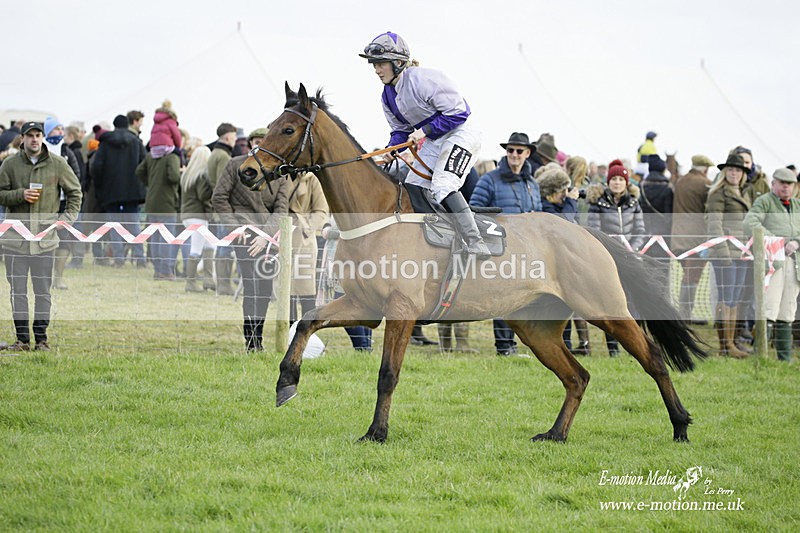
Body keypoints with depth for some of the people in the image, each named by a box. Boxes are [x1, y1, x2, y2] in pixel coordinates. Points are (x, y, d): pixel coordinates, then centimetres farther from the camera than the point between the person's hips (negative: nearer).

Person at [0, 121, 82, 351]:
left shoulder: (58, 164, 3)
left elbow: (75, 191, 13)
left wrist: (68, 216, 1)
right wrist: (21, 195, -14)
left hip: (45, 236, 0)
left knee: (43, 291, 3)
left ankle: (41, 338, 9)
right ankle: (22, 338, 7)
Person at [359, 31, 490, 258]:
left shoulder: (423, 80, -23)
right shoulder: (388, 96, 4)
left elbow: (457, 113, -22)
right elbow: (400, 129, 14)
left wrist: (424, 131, -25)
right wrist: (392, 148, -7)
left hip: (458, 135, -10)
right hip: (432, 143, 10)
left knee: (442, 185, -27)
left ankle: (475, 243, -29)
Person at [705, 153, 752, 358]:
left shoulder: (742, 195, 19)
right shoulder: (719, 193, -6)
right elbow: (714, 224, -13)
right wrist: (723, 252, -19)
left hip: (740, 253, 9)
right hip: (724, 252, -9)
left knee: (734, 300, 9)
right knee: (725, 299, -9)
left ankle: (731, 342, 12)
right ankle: (724, 345, -9)